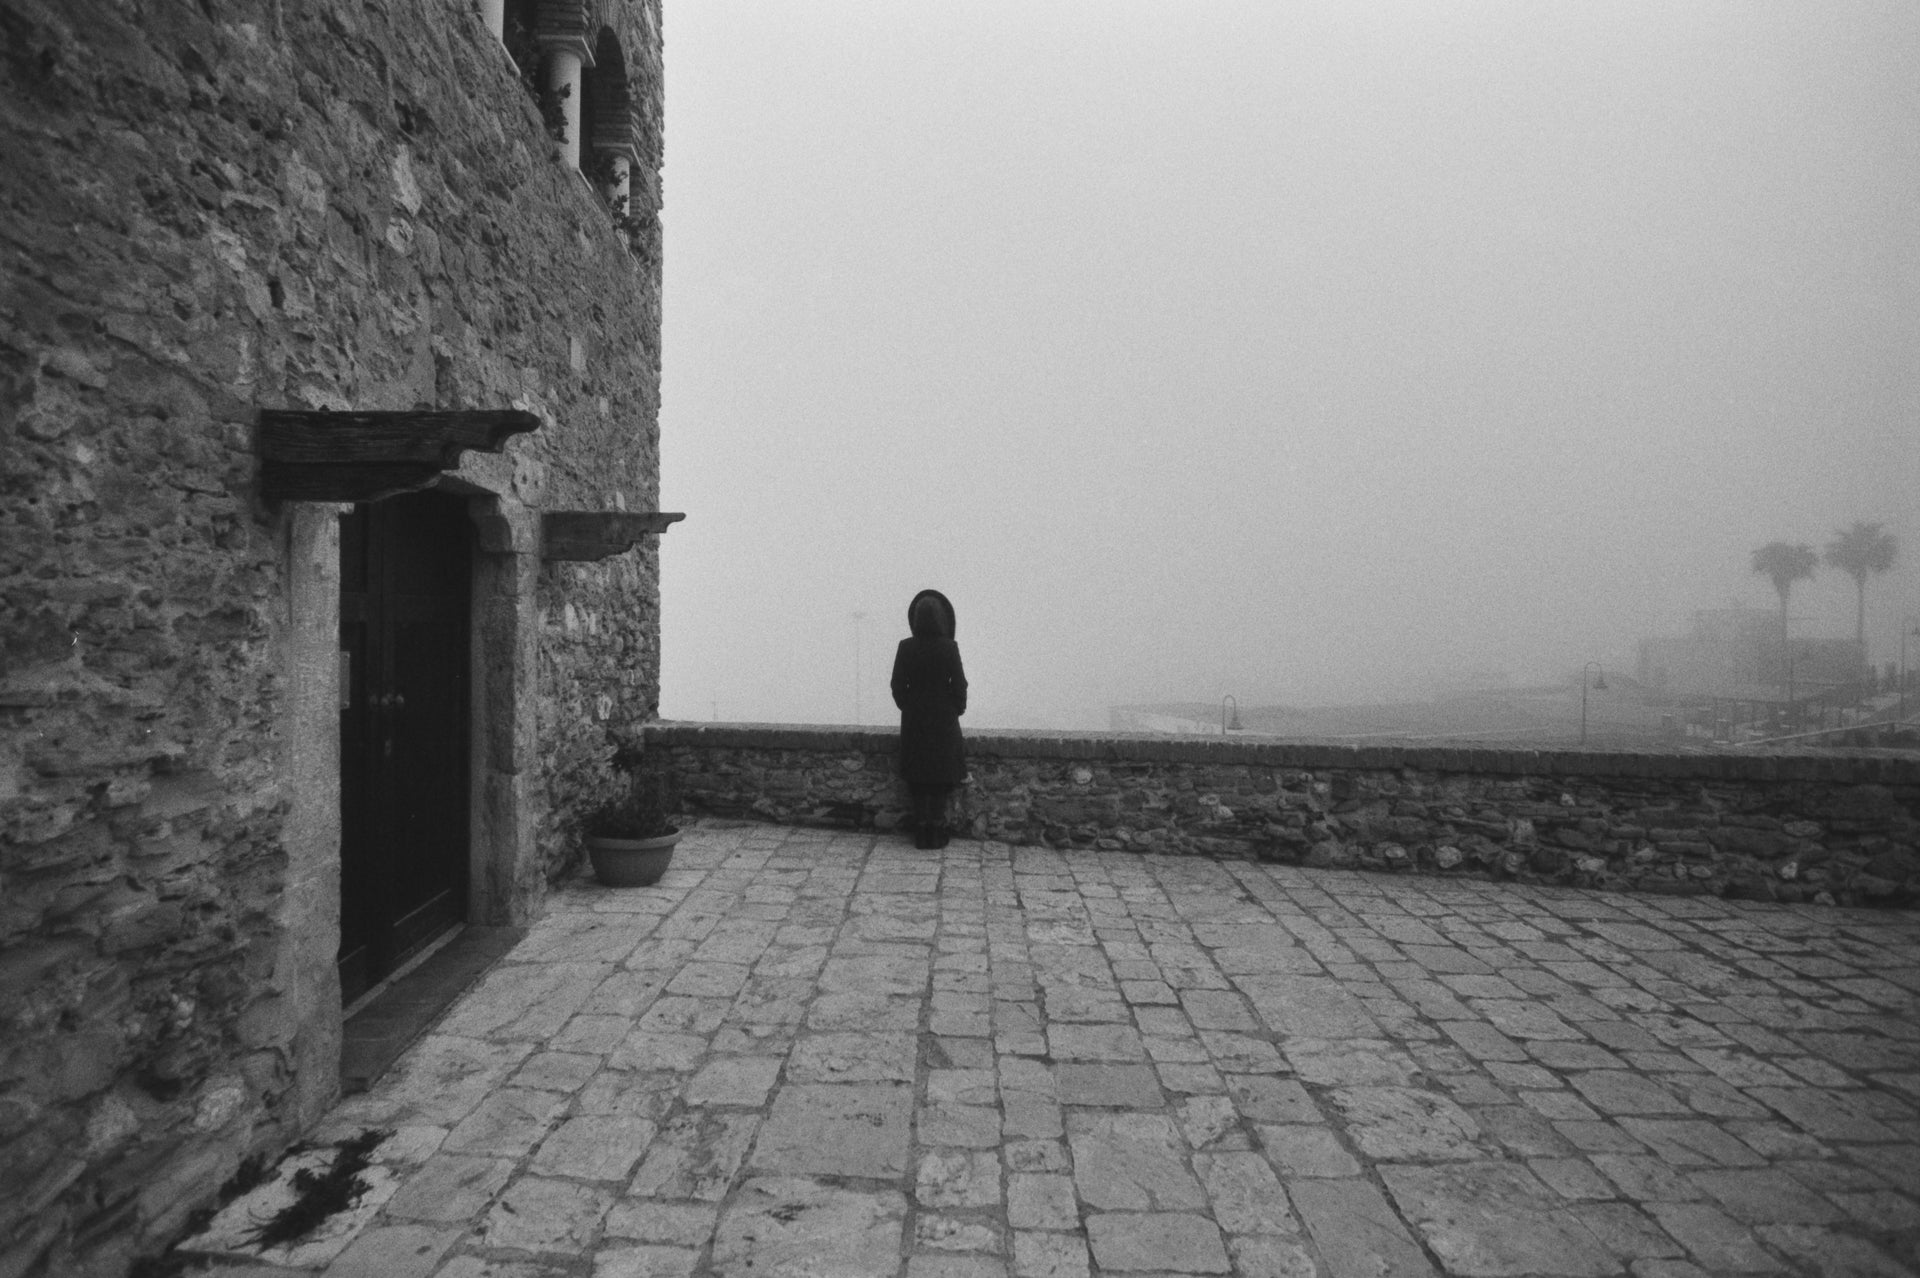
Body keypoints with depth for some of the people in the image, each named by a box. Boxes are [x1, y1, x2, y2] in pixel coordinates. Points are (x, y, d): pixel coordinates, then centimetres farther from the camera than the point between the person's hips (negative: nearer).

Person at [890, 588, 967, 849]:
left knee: (918, 777, 11)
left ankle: (921, 833, 13)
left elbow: (897, 684, -3)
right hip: (943, 719, -2)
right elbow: (959, 684, -8)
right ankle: (937, 832, 12)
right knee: (941, 776, 9)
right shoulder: (949, 647, -13)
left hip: (913, 720, 2)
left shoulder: (906, 647, -8)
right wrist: (958, 709, 9)